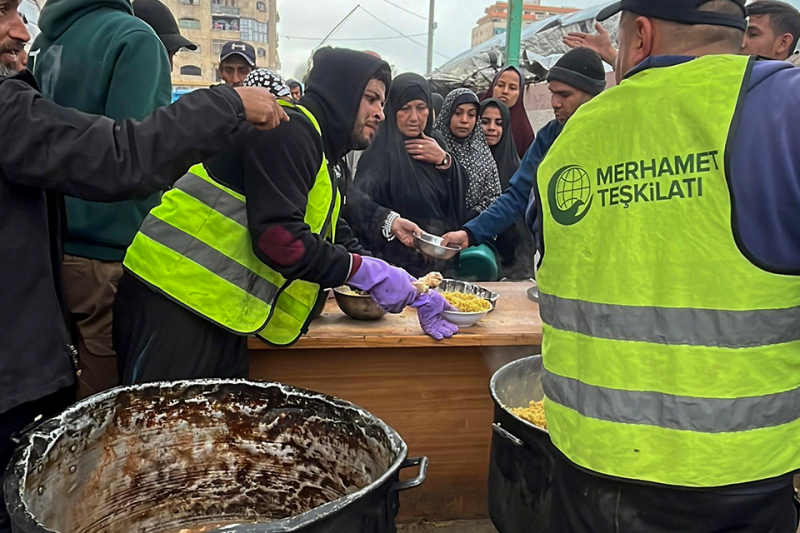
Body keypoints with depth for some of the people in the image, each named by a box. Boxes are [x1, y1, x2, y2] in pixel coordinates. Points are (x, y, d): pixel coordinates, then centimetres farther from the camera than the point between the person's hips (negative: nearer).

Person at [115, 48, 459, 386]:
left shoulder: (324, 158, 20)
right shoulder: (288, 130, -13)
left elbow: (329, 245, 19)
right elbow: (279, 239, -22)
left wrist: (410, 292, 13)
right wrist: (367, 272, -15)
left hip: (219, 315, 10)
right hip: (179, 300, -10)